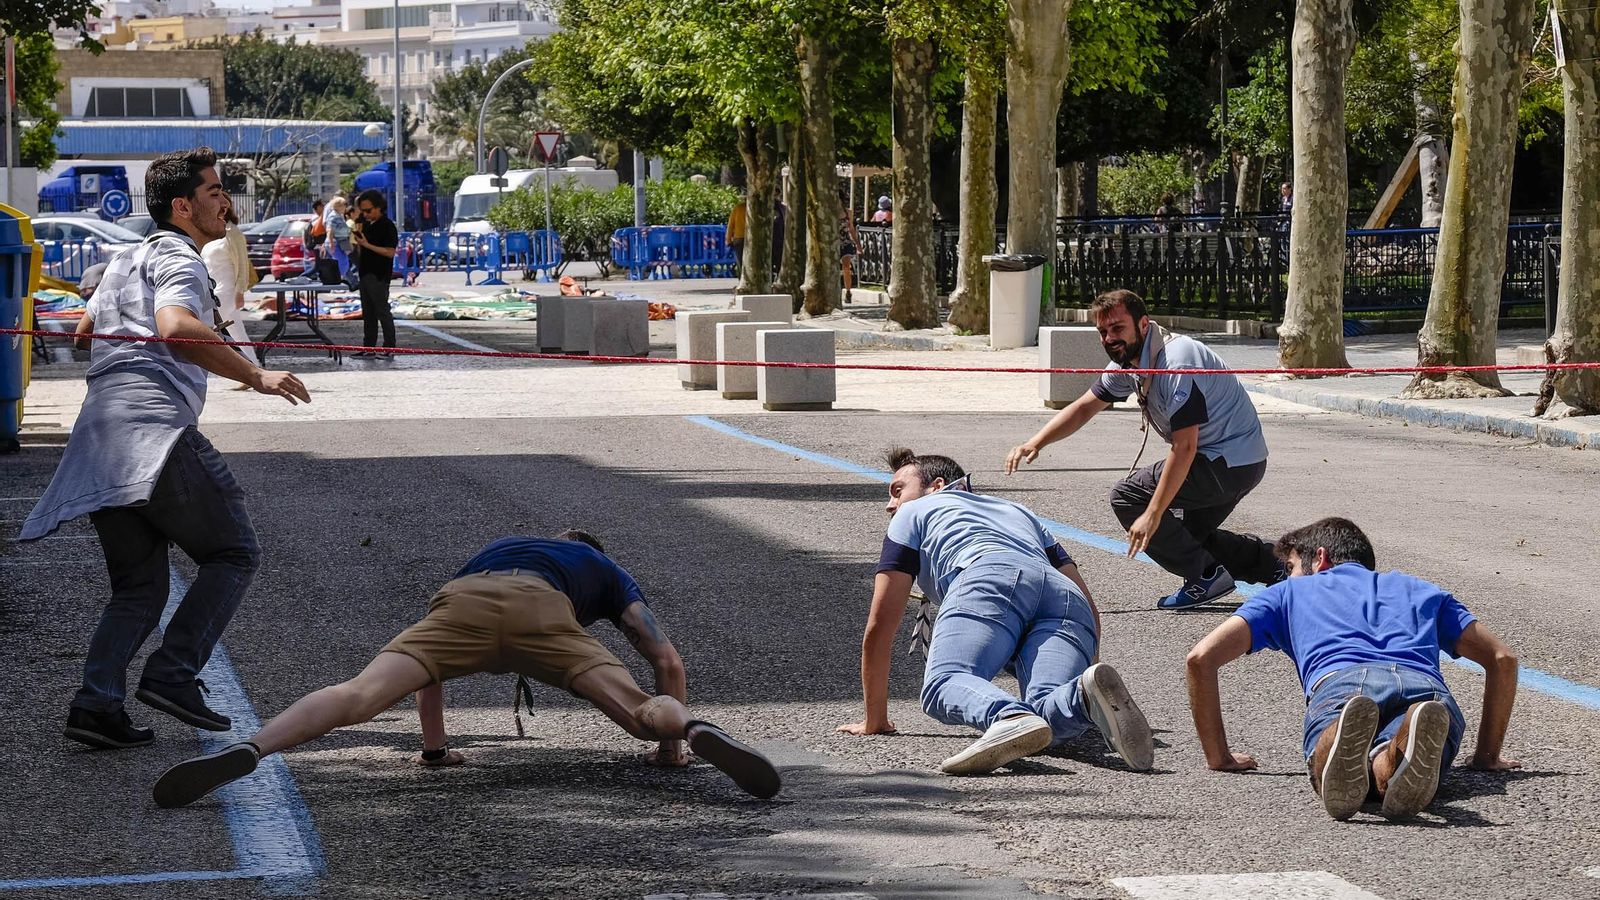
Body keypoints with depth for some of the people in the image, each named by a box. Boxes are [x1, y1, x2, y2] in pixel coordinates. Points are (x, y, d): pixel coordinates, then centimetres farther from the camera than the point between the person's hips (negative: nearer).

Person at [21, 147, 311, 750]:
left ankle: (96, 704, -4)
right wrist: (256, 377, -20)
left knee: (140, 587, 13)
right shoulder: (178, 259, 1)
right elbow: (176, 328, -21)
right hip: (153, 426, -9)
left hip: (97, 440, 9)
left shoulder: (127, 261, 30)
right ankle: (173, 675, -10)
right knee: (233, 553, 1)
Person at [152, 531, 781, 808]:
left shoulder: (497, 548, 50)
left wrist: (434, 744, 58)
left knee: (360, 695, -15)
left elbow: (434, 647, 51)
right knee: (643, 711, -4)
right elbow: (667, 660, 32)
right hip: (540, 608, -2)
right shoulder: (607, 573, 41)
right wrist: (672, 741, 46)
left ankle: (246, 751, -36)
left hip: (464, 600, 2)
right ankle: (695, 734, -38)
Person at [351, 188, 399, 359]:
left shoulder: (387, 226, -11)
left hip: (379, 276, -9)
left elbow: (390, 252, -18)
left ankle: (389, 349, -4)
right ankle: (368, 347, 15)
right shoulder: (366, 224, 13)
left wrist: (367, 245, -21)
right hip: (365, 274, 9)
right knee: (368, 313, 10)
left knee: (382, 311, -6)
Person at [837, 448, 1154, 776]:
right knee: (1048, 710, -15)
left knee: (944, 683, -25)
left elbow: (880, 626, 27)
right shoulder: (1017, 510, 46)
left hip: (990, 580, -4)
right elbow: (1089, 606, 40)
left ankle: (1011, 718, -59)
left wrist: (875, 720, 33)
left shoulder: (915, 512, 33)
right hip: (1066, 596, 4)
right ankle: (1089, 694, -50)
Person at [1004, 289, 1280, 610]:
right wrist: (1035, 443, -5)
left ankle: (1205, 576, -7)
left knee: (1128, 496, -11)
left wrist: (1153, 514, -27)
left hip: (1234, 462, -10)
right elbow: (1085, 406, 11)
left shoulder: (1176, 361, -26)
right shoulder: (1129, 361, 4)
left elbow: (1184, 446, -28)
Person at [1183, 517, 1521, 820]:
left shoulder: (1289, 592, 38)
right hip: (1427, 687, 1)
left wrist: (1219, 757, 32)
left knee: (1334, 780, -27)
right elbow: (1502, 658, 36)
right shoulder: (1418, 590, 44)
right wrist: (1488, 755, 41)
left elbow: (1202, 656, 25)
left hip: (1339, 681, -1)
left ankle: (1345, 746, -63)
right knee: (1387, 771, -27)